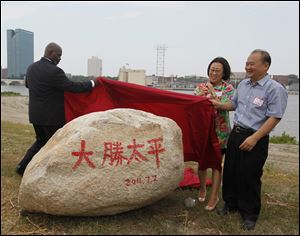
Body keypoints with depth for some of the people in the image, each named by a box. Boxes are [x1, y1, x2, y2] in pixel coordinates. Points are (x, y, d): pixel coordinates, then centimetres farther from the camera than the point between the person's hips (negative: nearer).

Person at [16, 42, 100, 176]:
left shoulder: (31, 68, 5)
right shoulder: (54, 71, -21)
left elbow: (27, 84, 23)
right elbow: (73, 87, -18)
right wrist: (92, 83, -7)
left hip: (35, 114, 8)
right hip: (51, 116, -8)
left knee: (41, 141, 22)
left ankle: (22, 167, 20)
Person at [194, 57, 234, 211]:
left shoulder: (228, 89, -3)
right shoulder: (201, 86, 5)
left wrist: (212, 92, -19)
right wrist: (200, 94, -16)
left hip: (219, 131, -3)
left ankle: (214, 196, 16)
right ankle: (202, 188, 36)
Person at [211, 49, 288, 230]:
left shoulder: (275, 89, -13)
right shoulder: (243, 84, 9)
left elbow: (274, 118, -17)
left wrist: (254, 138, -22)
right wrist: (218, 105, 6)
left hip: (255, 139, -6)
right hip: (236, 133, 7)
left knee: (249, 177, 2)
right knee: (230, 171, 13)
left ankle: (250, 214, 22)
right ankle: (231, 204, 33)